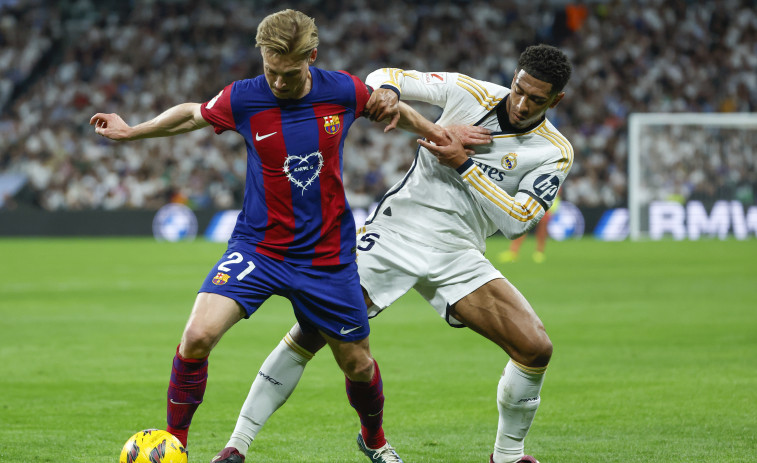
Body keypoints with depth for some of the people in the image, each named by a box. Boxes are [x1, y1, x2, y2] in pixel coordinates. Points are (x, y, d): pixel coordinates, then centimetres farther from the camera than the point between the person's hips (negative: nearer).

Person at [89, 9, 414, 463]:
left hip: (327, 255, 1)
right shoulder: (243, 98, -11)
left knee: (357, 364, 10)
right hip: (258, 247, -1)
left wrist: (390, 102, -9)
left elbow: (381, 97, 13)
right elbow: (193, 114, 10)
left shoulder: (342, 90, -10)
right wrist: (131, 130, 7)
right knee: (198, 335, -22)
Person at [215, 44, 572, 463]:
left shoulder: (554, 153, -4)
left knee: (536, 348, -13)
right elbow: (383, 78, 3)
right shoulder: (469, 92, -3)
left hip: (456, 255, 1)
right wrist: (387, 95, -21)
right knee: (315, 326, -12)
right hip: (394, 231, -1)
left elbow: (516, 221, -13)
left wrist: (463, 164, -20)